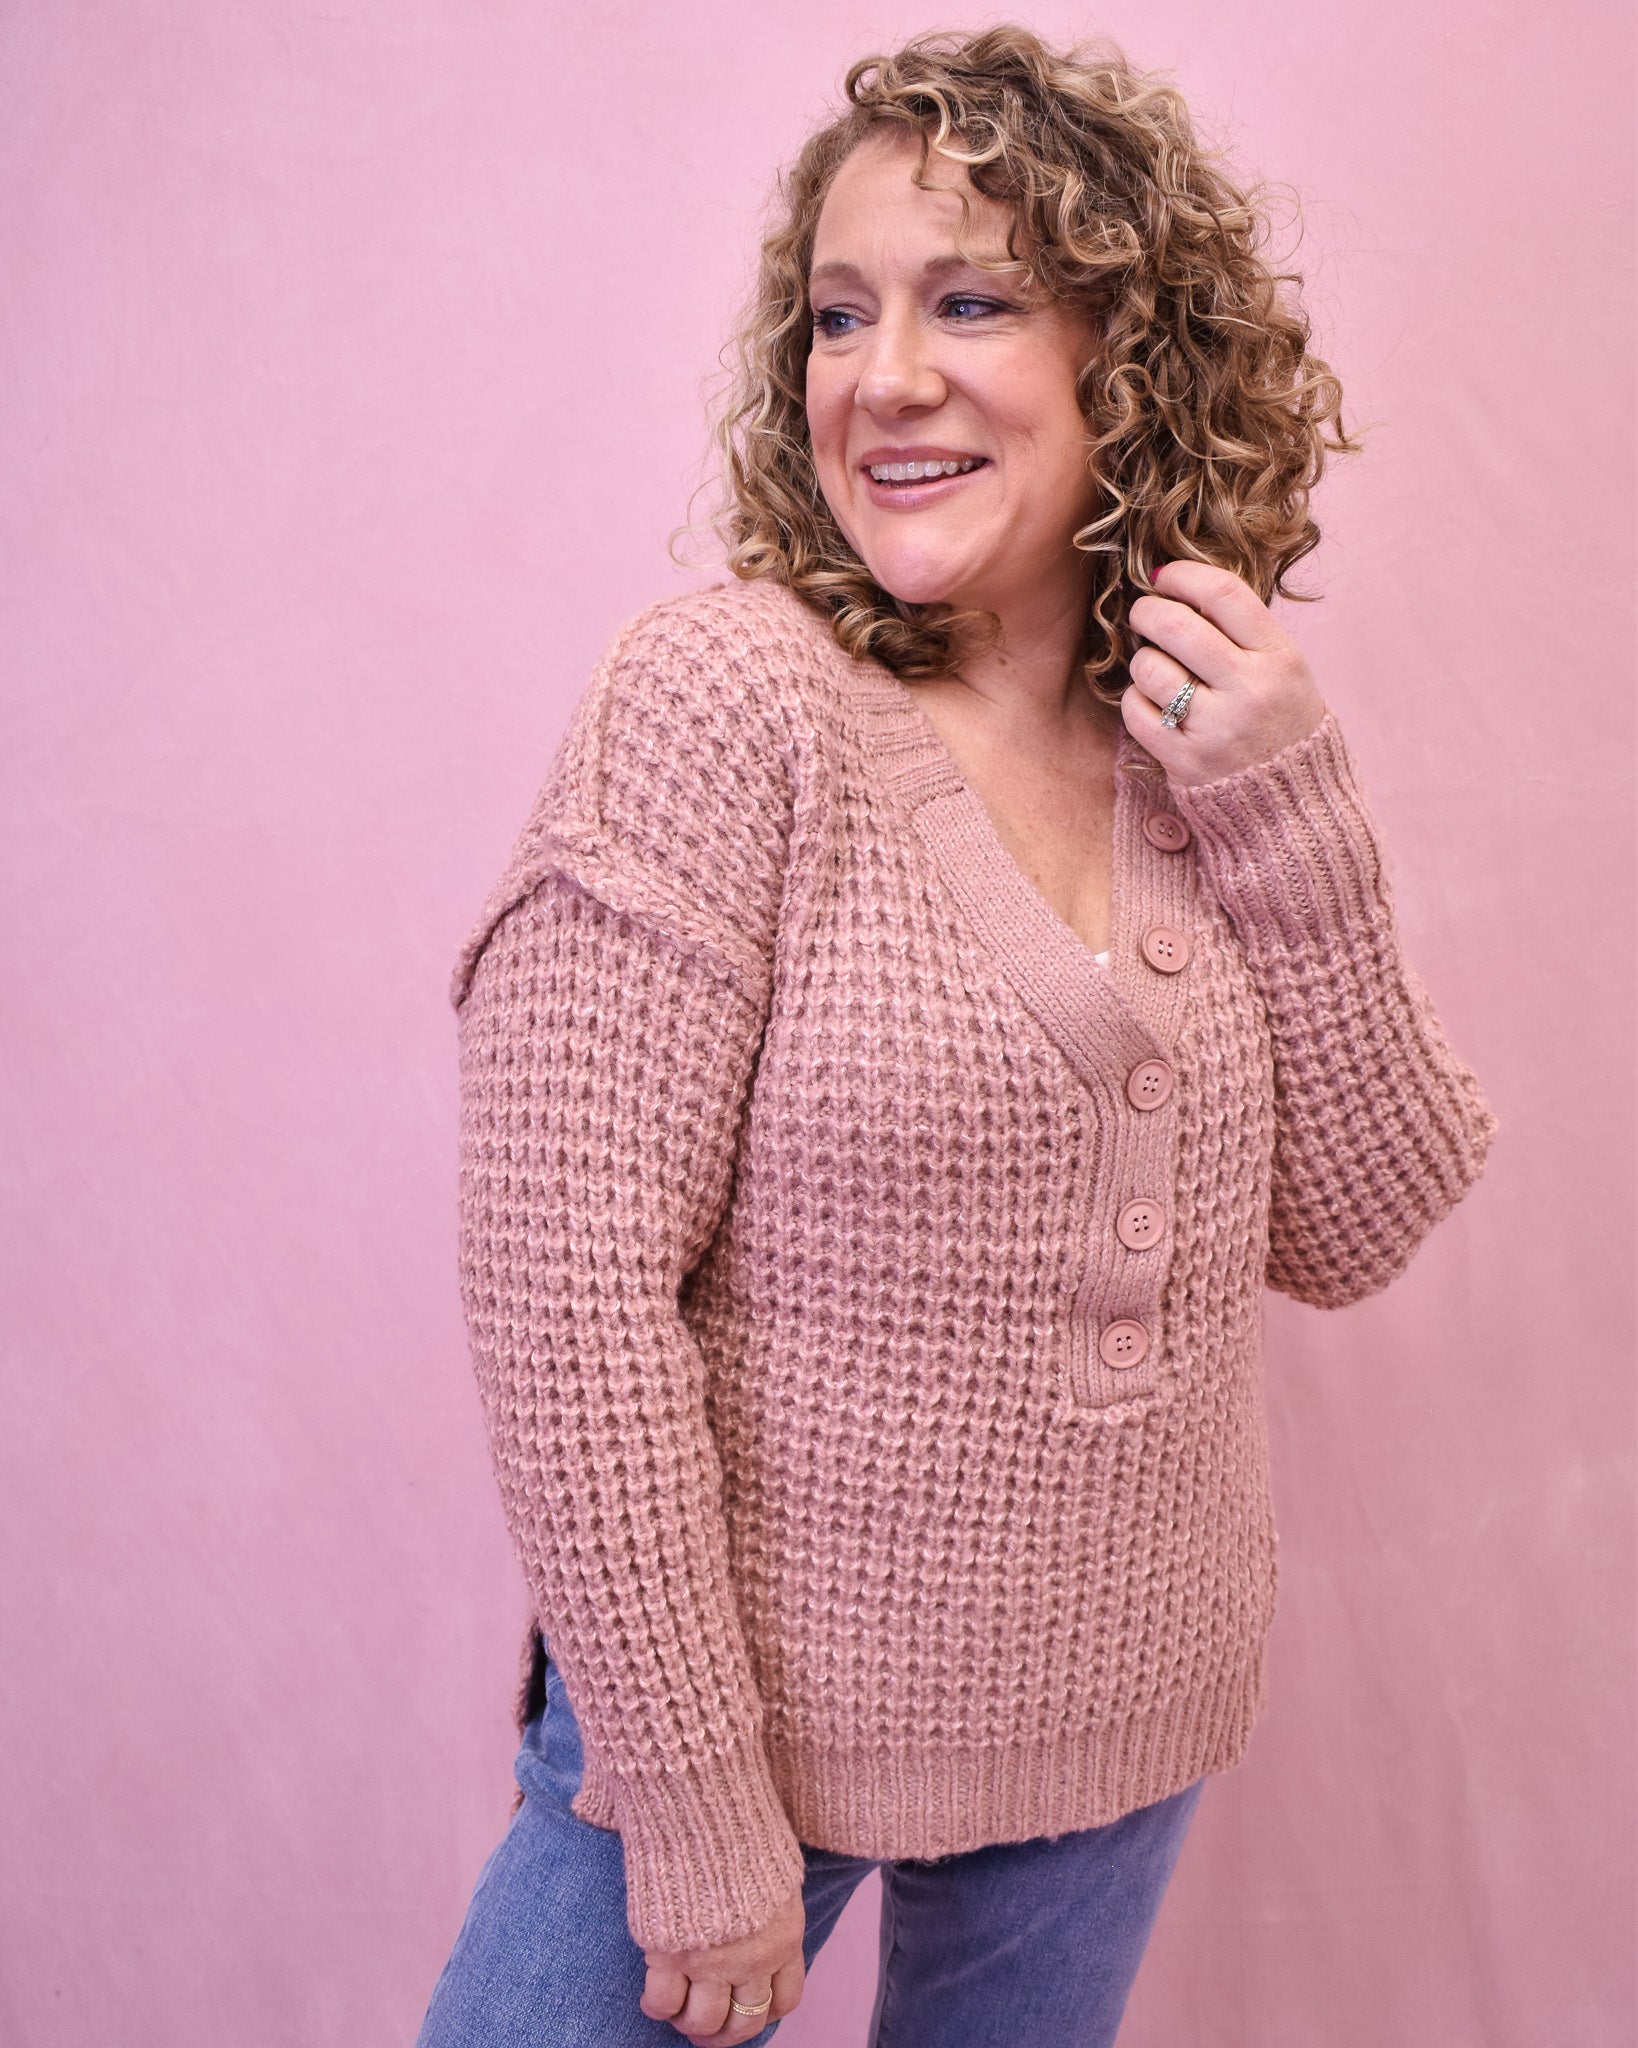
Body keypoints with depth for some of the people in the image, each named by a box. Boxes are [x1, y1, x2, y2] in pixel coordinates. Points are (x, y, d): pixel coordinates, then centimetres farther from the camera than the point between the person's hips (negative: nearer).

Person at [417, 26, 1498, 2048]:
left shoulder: (1209, 734, -1)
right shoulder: (722, 702, -18)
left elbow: (1356, 1231, -1)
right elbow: (568, 1293, -20)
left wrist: (1295, 826, -13)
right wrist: (697, 1806, -17)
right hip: (743, 1702, -5)